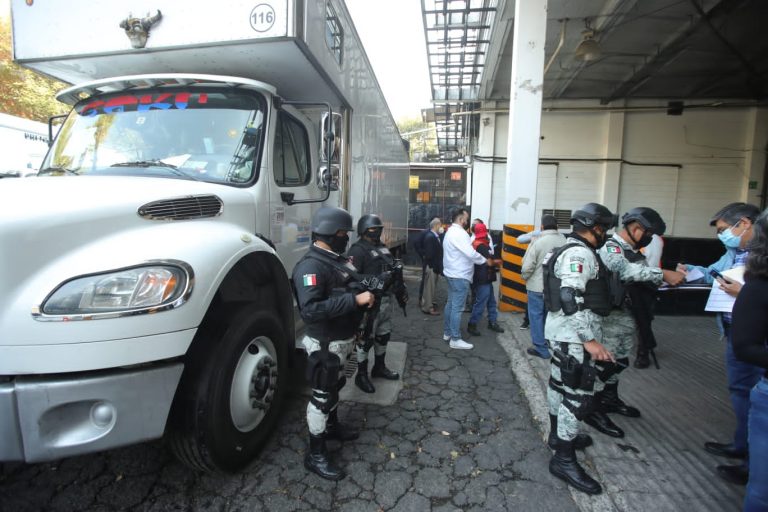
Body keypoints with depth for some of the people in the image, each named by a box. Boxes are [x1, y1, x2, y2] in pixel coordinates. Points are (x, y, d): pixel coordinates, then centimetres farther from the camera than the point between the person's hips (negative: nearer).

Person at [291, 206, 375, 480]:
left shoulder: (335, 259, 7)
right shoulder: (311, 266, -25)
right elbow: (310, 309, -36)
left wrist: (366, 293, 1)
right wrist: (355, 299, -34)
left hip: (341, 340, 10)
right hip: (325, 345, -10)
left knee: (335, 386, 27)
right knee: (321, 396, 3)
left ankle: (332, 426, 49)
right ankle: (315, 454, 19)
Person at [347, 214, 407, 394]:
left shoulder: (383, 248, 14)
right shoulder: (358, 250, -14)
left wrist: (401, 291, 20)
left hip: (386, 300, 9)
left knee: (383, 335, 20)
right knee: (366, 339, 1)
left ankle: (379, 367, 38)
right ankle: (361, 375, 16)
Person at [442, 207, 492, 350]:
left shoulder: (450, 232, 16)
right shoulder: (459, 233, -18)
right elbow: (470, 253, -24)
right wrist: (486, 261, -10)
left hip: (452, 273, 11)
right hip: (459, 275, -11)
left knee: (451, 304, 16)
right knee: (457, 308, -6)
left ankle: (447, 333, 24)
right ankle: (455, 339, 0)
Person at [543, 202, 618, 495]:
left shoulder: (572, 250, 16)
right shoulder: (580, 253, -18)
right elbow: (571, 300, -28)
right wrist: (589, 339, -28)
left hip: (563, 332, 11)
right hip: (573, 335, -11)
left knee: (560, 384, 20)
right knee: (579, 395, -5)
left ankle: (558, 434, 36)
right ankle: (564, 459, 2)